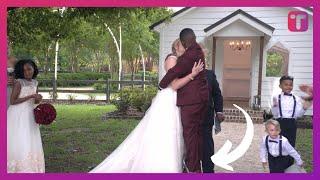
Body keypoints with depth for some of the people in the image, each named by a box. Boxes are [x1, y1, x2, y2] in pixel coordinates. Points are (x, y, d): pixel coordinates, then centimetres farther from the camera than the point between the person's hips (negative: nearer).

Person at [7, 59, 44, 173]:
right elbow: (12, 101, -16)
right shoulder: (18, 82, -12)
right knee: (18, 143, -7)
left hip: (29, 117, 7)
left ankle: (28, 169, 17)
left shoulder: (34, 83, 7)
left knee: (31, 144, 8)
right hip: (18, 116, -7)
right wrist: (31, 96, -19)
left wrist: (38, 99, -9)